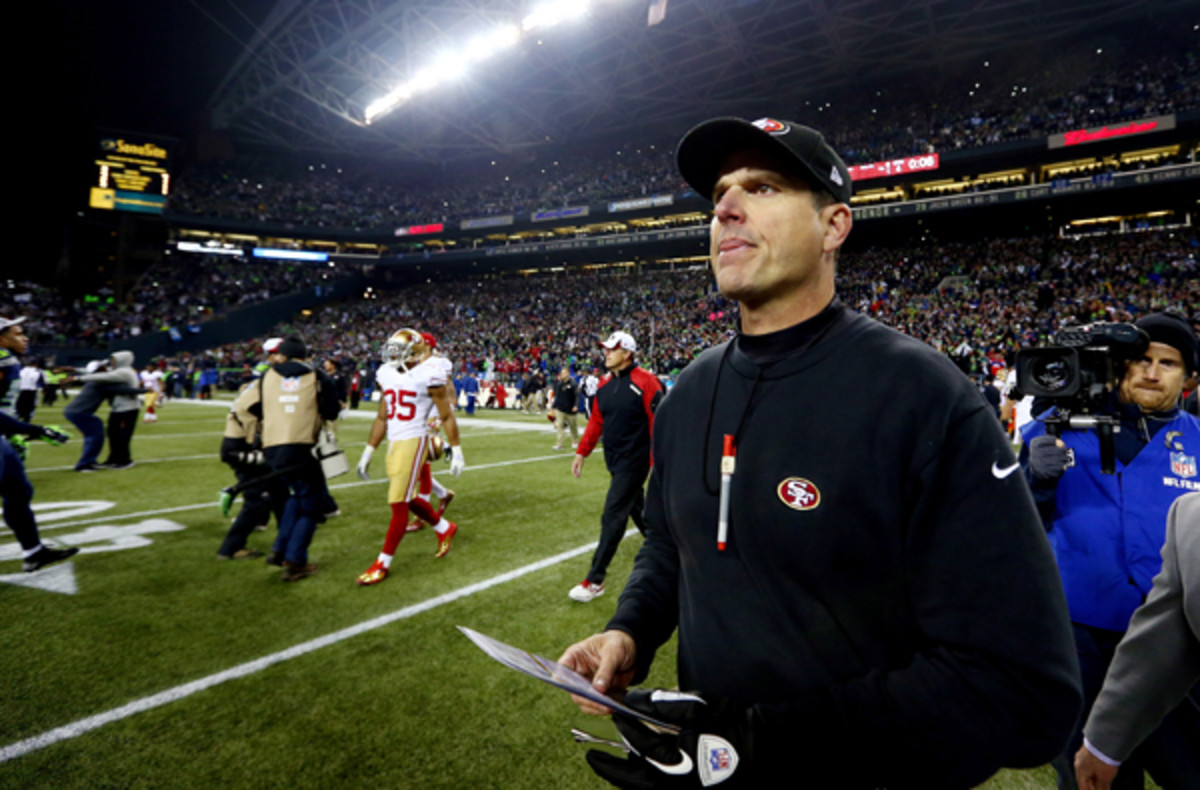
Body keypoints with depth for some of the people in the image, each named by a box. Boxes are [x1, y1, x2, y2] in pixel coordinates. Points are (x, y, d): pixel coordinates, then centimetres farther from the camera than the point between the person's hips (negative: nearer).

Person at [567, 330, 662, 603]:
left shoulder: (644, 383, -15)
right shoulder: (605, 385, 8)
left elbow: (658, 424, -16)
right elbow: (596, 421, 13)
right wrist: (582, 451, 10)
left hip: (634, 462, -8)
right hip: (615, 460, 8)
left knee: (613, 517, -6)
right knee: (637, 510, 20)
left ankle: (595, 580, 2)